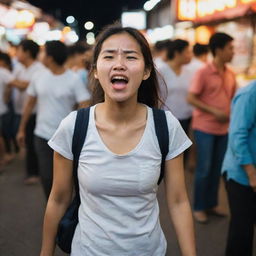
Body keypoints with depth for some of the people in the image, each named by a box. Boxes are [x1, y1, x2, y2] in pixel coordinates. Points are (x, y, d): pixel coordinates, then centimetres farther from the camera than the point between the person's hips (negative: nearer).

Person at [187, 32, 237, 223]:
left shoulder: (230, 74, 5)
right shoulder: (203, 73, -12)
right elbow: (191, 99, -13)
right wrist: (214, 112, -19)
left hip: (223, 129, 6)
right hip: (205, 128, -6)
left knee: (217, 169, 13)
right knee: (204, 169, 2)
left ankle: (212, 204, 29)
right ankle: (199, 207, 17)